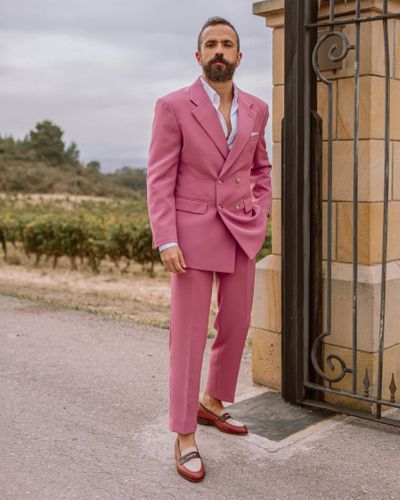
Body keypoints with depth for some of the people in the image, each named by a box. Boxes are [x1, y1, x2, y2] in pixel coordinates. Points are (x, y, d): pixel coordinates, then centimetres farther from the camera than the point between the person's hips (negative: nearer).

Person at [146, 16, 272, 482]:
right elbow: (159, 179, -9)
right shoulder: (173, 106, -7)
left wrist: (260, 218, 7)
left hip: (240, 233, 5)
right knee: (188, 334, -4)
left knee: (235, 324, 12)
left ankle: (212, 403, 35)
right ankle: (185, 438, 6)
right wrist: (166, 241, -18)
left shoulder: (255, 109, 8)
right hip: (193, 233, -5)